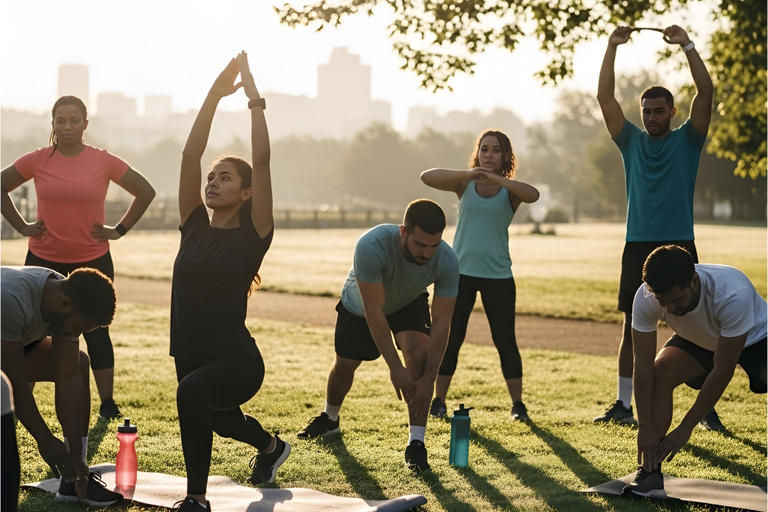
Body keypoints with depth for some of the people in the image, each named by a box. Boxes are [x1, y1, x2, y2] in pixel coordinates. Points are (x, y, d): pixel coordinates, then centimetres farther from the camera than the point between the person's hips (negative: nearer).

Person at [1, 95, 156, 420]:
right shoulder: (37, 161, -4)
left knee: (96, 332, 4)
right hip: (44, 260, 1)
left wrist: (120, 229, 1)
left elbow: (145, 191, 6)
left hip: (93, 261, 0)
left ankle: (107, 404, 13)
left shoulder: (104, 162, -4)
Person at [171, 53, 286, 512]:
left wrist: (255, 100, -14)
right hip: (191, 356, 7)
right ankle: (271, 447, 68)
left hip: (237, 362, -7)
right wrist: (215, 95, -6)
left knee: (192, 393, -38)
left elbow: (262, 161, -18)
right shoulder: (195, 228, 3)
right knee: (222, 421, 33)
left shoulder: (252, 235, -9)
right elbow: (190, 154, -5)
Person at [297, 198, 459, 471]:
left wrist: (428, 378, -36)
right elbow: (374, 313, -39)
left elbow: (441, 323, -30)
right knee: (345, 364, 16)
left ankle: (416, 443, -19)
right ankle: (330, 418, 49)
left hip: (409, 304, 1)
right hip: (360, 304, 0)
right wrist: (395, 368, -38)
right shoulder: (371, 246, -45)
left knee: (418, 352, -26)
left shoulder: (447, 261, -36)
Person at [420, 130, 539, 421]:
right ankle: (438, 400, 14)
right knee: (451, 339, 4)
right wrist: (466, 174, -24)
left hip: (498, 276, -1)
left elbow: (533, 195, -21)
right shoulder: (465, 184, 4)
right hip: (461, 271, 1)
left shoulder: (510, 191, 2)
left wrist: (497, 179, -32)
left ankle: (518, 405, 8)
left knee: (505, 341, 0)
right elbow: (427, 177, -11)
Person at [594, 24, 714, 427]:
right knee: (632, 327, 5)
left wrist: (687, 45, -10)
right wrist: (612, 47, 0)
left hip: (679, 246, -2)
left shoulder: (687, 140, 4)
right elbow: (605, 97, 4)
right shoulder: (631, 141, 10)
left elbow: (705, 93, -8)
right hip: (638, 246, 2)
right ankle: (623, 405, 12)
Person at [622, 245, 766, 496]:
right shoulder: (646, 297, -33)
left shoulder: (734, 294, -43)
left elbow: (722, 371, -36)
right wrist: (645, 428, -31)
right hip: (699, 340, 3)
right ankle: (650, 471, -15)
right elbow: (643, 364, -27)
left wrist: (686, 428, -32)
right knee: (660, 371, -24)